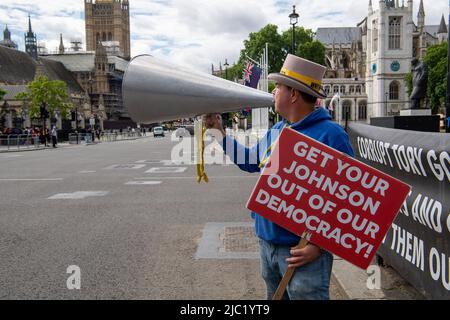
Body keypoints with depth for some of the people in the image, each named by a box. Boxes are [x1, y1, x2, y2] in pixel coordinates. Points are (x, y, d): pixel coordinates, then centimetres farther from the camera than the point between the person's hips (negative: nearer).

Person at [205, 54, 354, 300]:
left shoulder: (330, 135, -16)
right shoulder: (276, 131, 9)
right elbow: (251, 160, 24)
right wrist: (219, 131, 21)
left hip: (303, 250, -8)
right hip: (268, 242, 8)